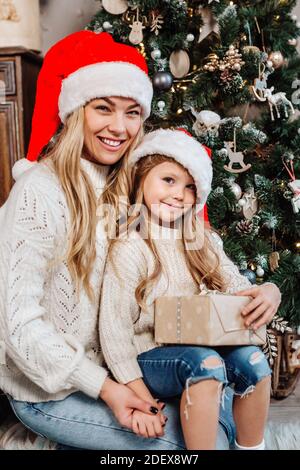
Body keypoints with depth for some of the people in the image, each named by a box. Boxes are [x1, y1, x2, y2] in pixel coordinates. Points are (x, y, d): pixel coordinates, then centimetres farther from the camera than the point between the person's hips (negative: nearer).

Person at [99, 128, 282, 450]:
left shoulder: (201, 242, 7)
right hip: (147, 360, -6)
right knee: (204, 362, -31)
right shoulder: (128, 248, -14)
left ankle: (251, 447, 3)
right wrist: (141, 399, -17)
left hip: (194, 349, 6)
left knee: (252, 359, -17)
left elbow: (237, 287, -1)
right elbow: (114, 329, -15)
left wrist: (268, 292, -24)